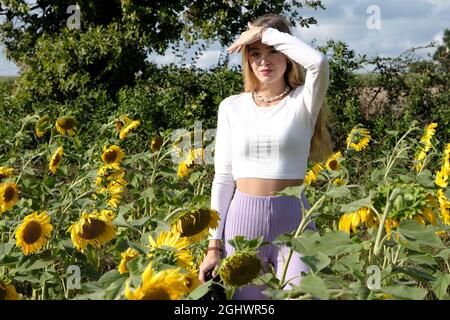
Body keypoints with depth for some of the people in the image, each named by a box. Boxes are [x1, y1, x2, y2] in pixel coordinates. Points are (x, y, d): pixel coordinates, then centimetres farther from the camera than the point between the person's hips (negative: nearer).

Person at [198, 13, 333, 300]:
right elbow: (223, 179, 6)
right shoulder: (232, 107, 7)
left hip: (293, 219, -2)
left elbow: (319, 62, -22)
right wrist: (214, 244, 2)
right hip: (243, 219, 2)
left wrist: (266, 32, -11)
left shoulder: (302, 102, 1)